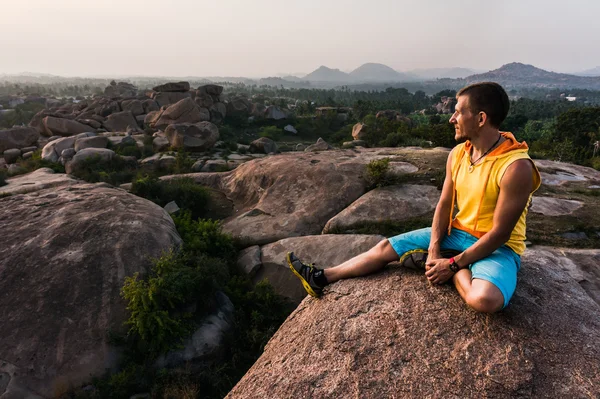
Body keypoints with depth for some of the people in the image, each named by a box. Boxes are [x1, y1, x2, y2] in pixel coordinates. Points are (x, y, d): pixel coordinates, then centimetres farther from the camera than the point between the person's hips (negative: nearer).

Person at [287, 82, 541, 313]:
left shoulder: (516, 167, -25)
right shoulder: (458, 154, -3)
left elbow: (499, 233, -23)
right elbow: (444, 205, -1)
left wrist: (451, 265, -21)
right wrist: (434, 251, -14)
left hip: (497, 248, -5)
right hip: (457, 233, 6)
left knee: (485, 300, -37)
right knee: (387, 247, 0)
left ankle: (455, 271, -5)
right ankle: (322, 278, 6)